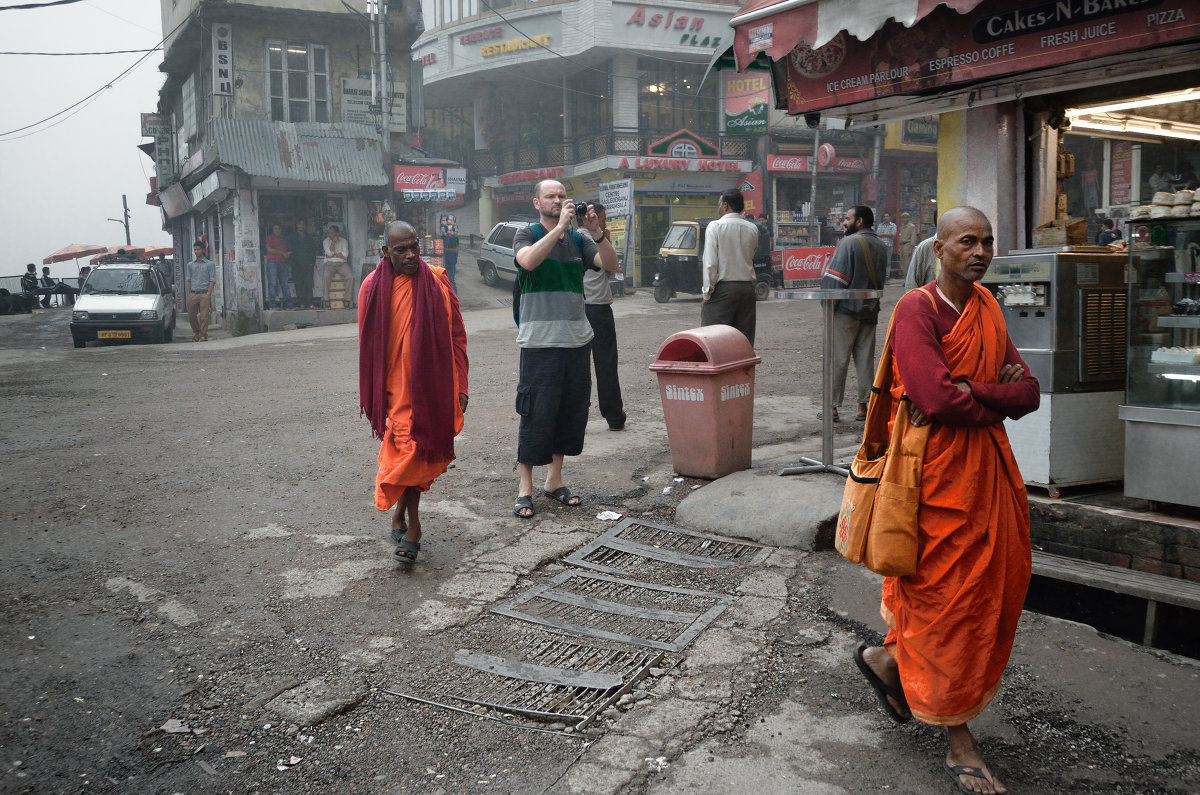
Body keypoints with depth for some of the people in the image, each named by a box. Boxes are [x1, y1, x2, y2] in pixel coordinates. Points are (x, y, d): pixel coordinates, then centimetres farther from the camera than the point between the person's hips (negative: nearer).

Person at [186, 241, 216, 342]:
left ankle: (203, 335, 1)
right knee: (191, 316, 4)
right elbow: (188, 280, 15)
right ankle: (196, 333, 23)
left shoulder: (209, 264, 4)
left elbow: (212, 280, 0)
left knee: (204, 316, -5)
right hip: (193, 294, 4)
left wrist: (208, 294, -9)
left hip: (204, 294, -3)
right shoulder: (190, 265, 15)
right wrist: (188, 294, 5)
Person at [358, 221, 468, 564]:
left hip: (432, 388, 2)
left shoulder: (437, 282, 0)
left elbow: (456, 337, 5)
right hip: (396, 389, -1)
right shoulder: (374, 287, -2)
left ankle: (401, 515, 25)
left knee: (418, 454, 8)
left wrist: (460, 387, 2)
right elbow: (368, 347, 4)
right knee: (408, 453, -4)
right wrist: (370, 397, 5)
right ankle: (412, 525, 9)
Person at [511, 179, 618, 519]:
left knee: (572, 411, 10)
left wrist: (597, 232, -13)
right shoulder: (527, 235, 1)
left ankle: (554, 480, 23)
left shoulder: (577, 238, 12)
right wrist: (560, 226, -22)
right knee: (536, 414, -4)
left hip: (577, 339, 5)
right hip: (540, 341, -5)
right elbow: (528, 261, -21)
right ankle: (525, 488, 6)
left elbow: (610, 264, 1)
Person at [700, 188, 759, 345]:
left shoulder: (715, 226, -7)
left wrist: (707, 291, -8)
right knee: (745, 339, 8)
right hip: (747, 288, 5)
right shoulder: (752, 229, 8)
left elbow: (710, 262, -11)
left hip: (722, 289, -5)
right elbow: (751, 257, 15)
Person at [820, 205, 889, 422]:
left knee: (838, 358, -1)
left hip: (847, 309, -6)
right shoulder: (881, 246, 10)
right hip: (870, 310, 6)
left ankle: (833, 407, 2)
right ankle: (863, 406, 11)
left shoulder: (849, 242, -13)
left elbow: (835, 278, -16)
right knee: (866, 359, 9)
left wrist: (827, 304, -9)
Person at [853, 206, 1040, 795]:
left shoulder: (987, 309, 11)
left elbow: (1028, 390, 1)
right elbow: (938, 400, -24)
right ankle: (959, 743, 18)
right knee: (947, 596, 2)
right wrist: (997, 399, -7)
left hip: (988, 468, 8)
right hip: (938, 470, -8)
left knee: (997, 586, 13)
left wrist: (968, 393, -16)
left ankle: (889, 660, 35)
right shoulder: (917, 309, -12)